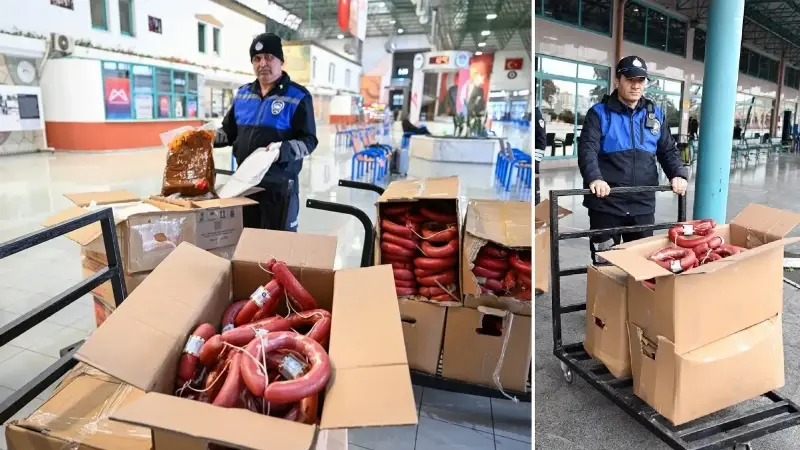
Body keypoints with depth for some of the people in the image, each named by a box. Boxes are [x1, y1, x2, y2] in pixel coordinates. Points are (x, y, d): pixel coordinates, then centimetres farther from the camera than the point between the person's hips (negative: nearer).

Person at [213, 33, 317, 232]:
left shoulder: (298, 96, -6)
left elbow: (309, 140, -11)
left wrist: (282, 149, -29)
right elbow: (229, 131, 19)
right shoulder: (242, 94, 12)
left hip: (279, 185, -5)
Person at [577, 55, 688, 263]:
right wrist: (594, 178, -31)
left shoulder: (655, 114, 13)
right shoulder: (599, 113, -1)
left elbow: (668, 150, 15)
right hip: (606, 204, -4)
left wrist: (678, 174, -5)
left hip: (643, 204, 4)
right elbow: (587, 148, -13)